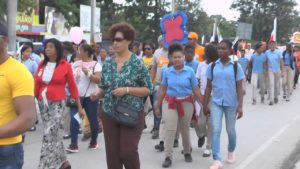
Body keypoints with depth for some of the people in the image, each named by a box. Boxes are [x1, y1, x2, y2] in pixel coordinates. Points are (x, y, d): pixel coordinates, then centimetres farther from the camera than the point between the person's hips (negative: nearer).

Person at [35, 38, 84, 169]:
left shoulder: (65, 65, -4)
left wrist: (79, 107, 2)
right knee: (55, 134, 14)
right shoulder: (42, 65, 7)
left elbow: (73, 87, 0)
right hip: (43, 103, 5)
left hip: (57, 103, -5)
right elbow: (36, 85, 6)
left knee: (49, 135, -10)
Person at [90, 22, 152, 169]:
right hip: (109, 115, 5)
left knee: (128, 152, -5)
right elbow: (104, 88, 13)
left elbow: (148, 89, -7)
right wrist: (97, 95, -9)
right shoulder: (108, 63, 6)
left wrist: (127, 90, -19)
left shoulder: (137, 63, -8)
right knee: (112, 153, 7)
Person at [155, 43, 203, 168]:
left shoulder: (190, 71, -5)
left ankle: (187, 152, 33)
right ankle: (168, 157, -3)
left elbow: (196, 90, -1)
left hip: (186, 103, 0)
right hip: (170, 103, 0)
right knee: (170, 129, -8)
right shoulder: (167, 72, -1)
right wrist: (158, 106, 6)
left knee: (185, 130, 13)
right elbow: (162, 90, 5)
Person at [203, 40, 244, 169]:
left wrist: (240, 106, -12)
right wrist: (205, 105, 3)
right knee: (216, 130, -8)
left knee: (230, 130, 14)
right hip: (216, 103, 1)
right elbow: (209, 86, 5)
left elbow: (239, 88, -5)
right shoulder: (212, 66, 0)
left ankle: (231, 152, 40)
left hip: (231, 103, -1)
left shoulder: (236, 67, -4)